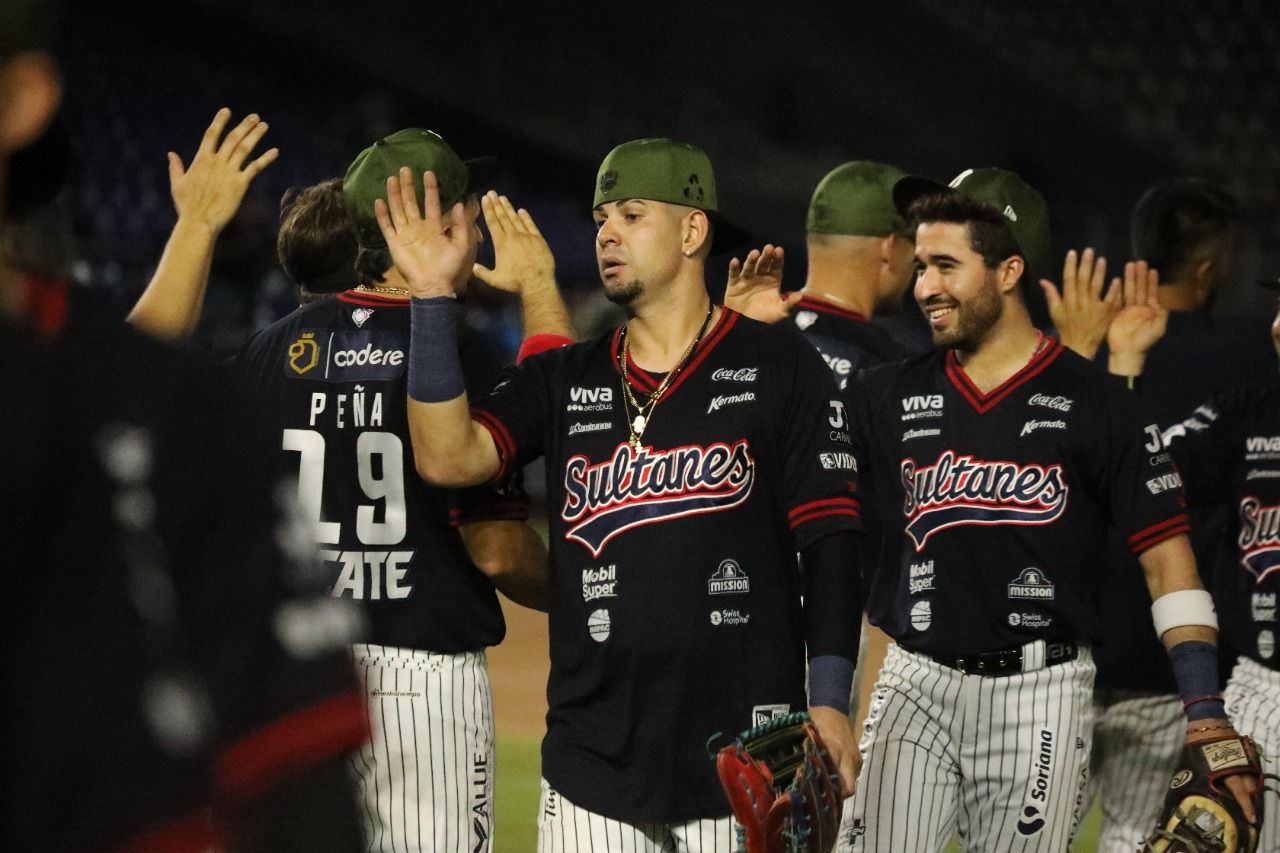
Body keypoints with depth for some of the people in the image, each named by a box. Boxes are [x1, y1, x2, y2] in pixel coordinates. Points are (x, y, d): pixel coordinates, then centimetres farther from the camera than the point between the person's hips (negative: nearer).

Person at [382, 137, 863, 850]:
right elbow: (449, 457, -3)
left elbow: (828, 542, -2)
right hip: (593, 760, 3)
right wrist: (433, 298, -9)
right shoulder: (565, 382, 13)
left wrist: (828, 704, -11)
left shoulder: (778, 368, 2)